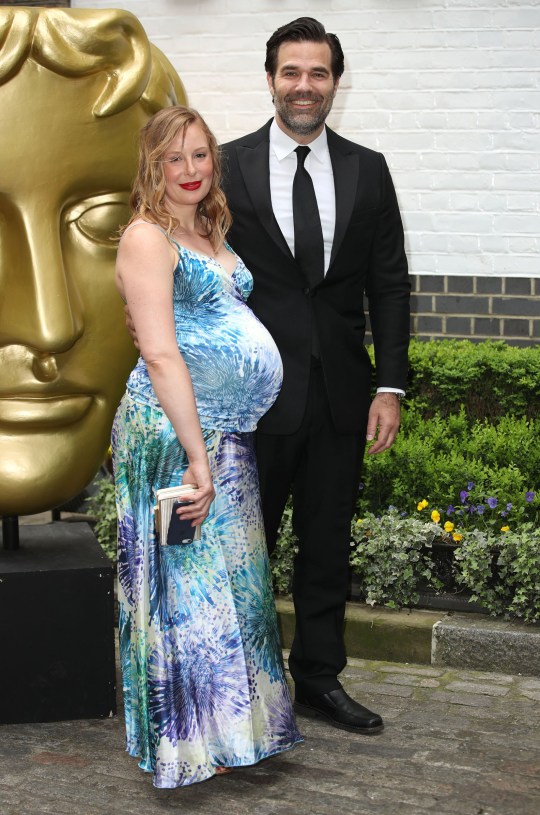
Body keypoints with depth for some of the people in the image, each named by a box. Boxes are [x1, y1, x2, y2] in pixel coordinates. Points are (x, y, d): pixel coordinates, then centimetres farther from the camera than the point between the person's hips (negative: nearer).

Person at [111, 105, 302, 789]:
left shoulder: (210, 234, 17)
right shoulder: (147, 236, -10)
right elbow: (161, 355, -18)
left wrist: (221, 445, 14)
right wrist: (197, 456, -22)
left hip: (227, 431, 9)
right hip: (174, 430, -9)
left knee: (229, 577, 14)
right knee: (187, 582, -2)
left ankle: (229, 719, 27)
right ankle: (188, 741, 10)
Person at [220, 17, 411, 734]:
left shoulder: (367, 171, 7)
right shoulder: (227, 167, -1)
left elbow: (389, 285, 6)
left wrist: (390, 385, -1)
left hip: (340, 393, 3)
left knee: (328, 545, 12)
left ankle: (318, 679, 25)